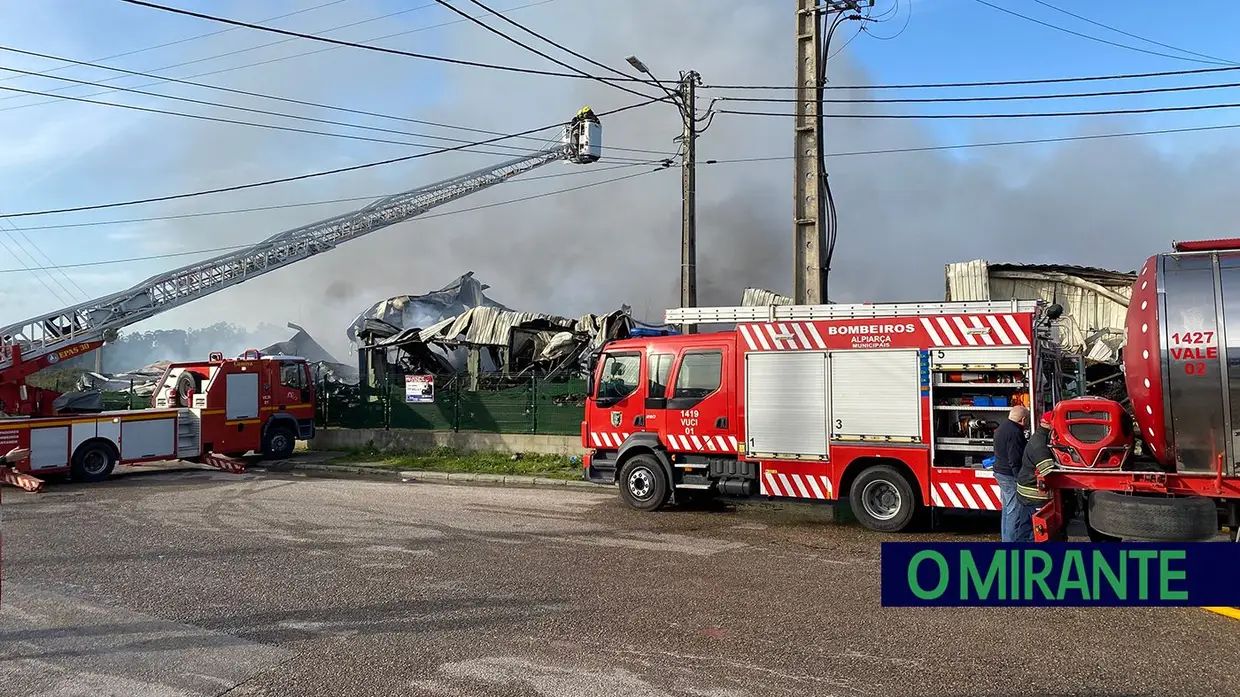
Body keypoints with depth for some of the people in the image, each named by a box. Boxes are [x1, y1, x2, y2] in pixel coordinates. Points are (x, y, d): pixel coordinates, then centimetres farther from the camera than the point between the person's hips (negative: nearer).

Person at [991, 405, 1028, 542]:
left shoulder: (1001, 428, 13)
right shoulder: (1015, 432, -20)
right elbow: (1015, 460, -23)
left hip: (1000, 472, 11)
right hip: (1010, 475, -11)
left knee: (1007, 508, 20)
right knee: (1014, 510, -5)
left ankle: (1004, 537, 28)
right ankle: (1010, 540, -3)